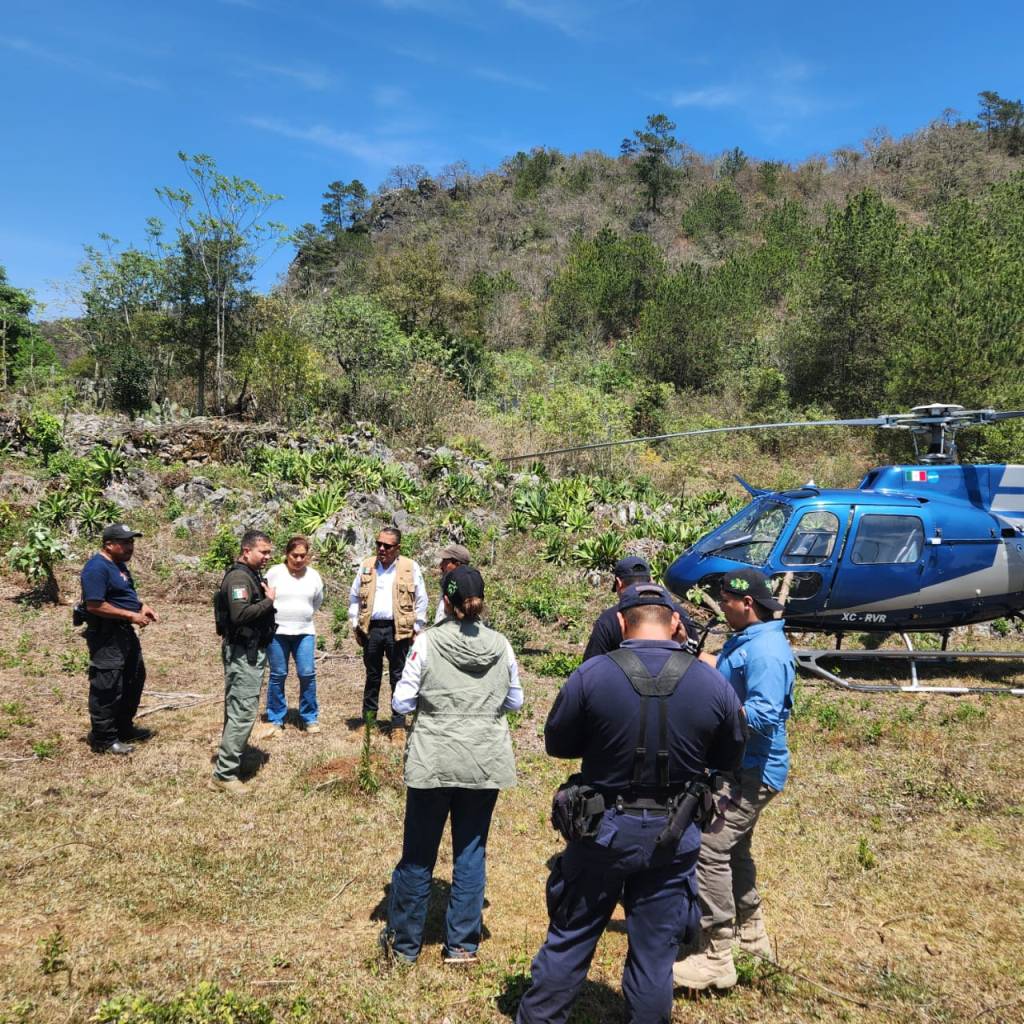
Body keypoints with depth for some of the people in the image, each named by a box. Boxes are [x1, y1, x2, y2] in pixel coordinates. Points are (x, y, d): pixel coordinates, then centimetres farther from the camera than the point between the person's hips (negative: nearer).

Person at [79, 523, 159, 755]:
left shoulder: (119, 564, 11)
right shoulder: (97, 568, -20)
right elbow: (94, 605, -27)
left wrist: (141, 606, 5)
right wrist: (131, 615, -23)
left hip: (124, 632, 11)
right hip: (105, 636, -11)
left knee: (134, 678, 19)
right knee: (108, 687, -2)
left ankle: (124, 727, 33)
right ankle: (103, 739, 11)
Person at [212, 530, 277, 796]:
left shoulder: (253, 575, 14)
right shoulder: (239, 576, -17)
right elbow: (240, 614, -29)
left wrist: (267, 599, 2)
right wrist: (269, 600, -19)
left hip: (253, 651, 10)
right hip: (243, 654, -10)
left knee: (238, 709, 17)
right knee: (243, 712, -8)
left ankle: (233, 756, 27)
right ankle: (224, 773, -3)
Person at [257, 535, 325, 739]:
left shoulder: (314, 576, 4)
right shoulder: (274, 572, -5)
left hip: (304, 632, 2)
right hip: (277, 631, -2)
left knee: (307, 674, -4)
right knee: (277, 676, 4)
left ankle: (310, 719, 10)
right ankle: (275, 720, 17)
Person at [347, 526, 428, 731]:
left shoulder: (411, 568, -1)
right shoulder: (366, 566, 7)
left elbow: (421, 600, 3)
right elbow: (354, 597, 13)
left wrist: (416, 628, 0)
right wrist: (356, 625, 8)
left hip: (398, 630, -2)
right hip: (371, 629, 3)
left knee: (398, 678, 4)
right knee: (372, 677, 13)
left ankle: (398, 725, 13)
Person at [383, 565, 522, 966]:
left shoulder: (427, 641, -11)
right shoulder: (500, 645, -3)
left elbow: (401, 702, -7)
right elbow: (515, 701, 7)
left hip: (433, 763, -2)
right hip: (485, 764, 2)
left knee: (418, 855, 12)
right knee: (471, 853, 14)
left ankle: (404, 942, 28)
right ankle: (462, 944, 24)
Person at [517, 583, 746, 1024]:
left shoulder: (592, 675, -15)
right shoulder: (713, 683, -9)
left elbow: (557, 744, -4)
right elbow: (729, 758, 4)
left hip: (603, 829, -1)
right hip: (673, 837, 1)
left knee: (568, 941, 16)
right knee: (655, 952, 15)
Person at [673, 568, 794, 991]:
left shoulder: (764, 652, -23)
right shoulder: (746, 641, 10)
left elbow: (763, 715, -29)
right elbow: (731, 680, 22)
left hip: (752, 772, -11)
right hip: (741, 766, 11)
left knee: (710, 849, -11)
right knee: (733, 849, 21)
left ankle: (716, 959, -3)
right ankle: (751, 937, 37)